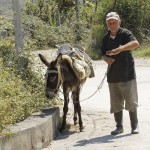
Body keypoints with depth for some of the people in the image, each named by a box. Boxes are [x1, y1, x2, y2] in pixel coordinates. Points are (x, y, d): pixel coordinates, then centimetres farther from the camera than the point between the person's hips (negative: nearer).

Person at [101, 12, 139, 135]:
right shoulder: (106, 38, 10)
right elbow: (103, 54, 21)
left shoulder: (125, 33, -8)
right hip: (112, 75, 5)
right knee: (116, 103, 8)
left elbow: (136, 43, -28)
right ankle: (119, 127, 18)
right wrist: (106, 59, -3)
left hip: (127, 74, -5)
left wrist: (120, 49, -39)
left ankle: (134, 126, 11)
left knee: (131, 101, -1)